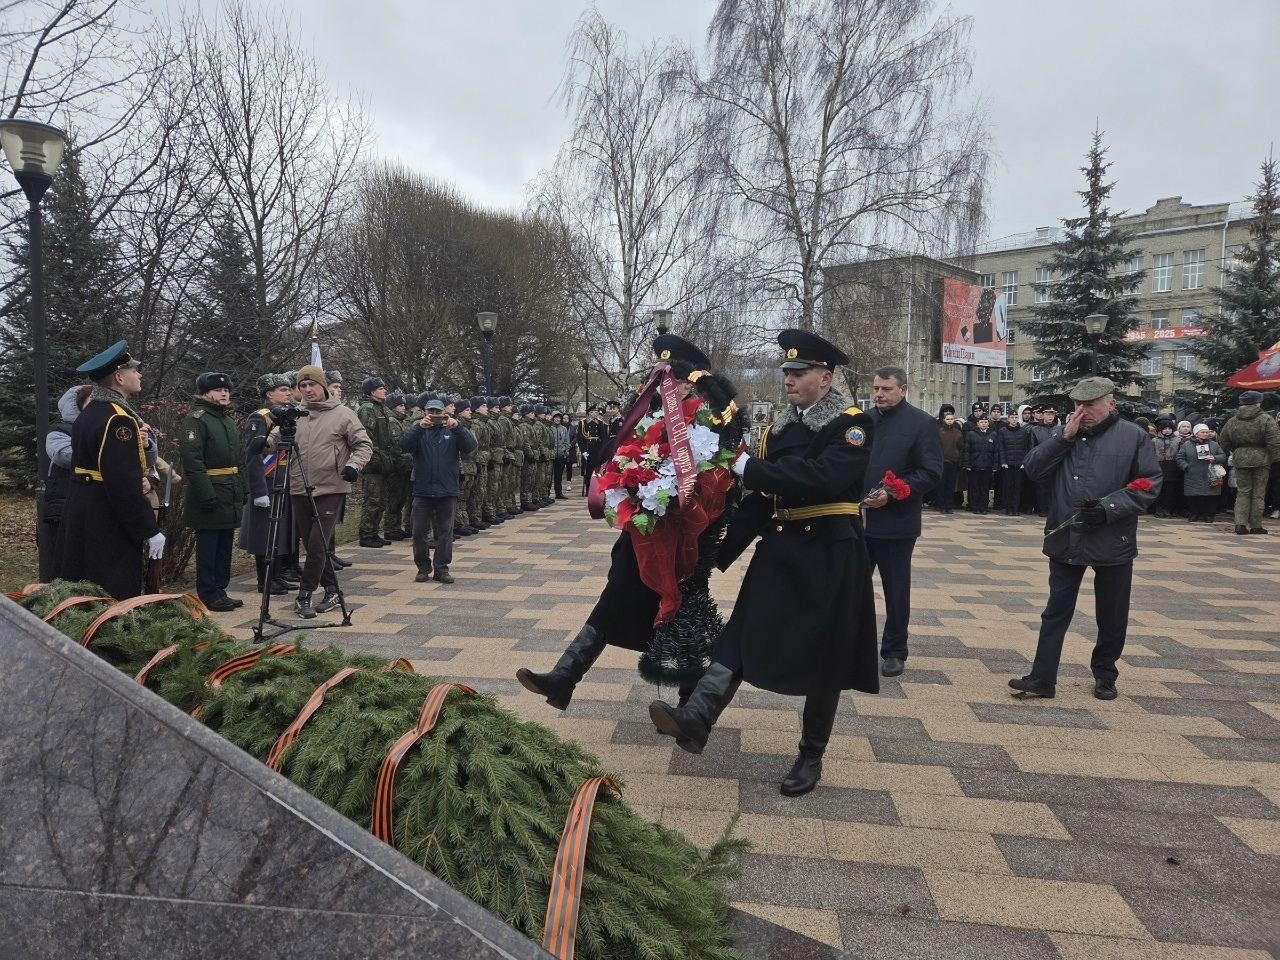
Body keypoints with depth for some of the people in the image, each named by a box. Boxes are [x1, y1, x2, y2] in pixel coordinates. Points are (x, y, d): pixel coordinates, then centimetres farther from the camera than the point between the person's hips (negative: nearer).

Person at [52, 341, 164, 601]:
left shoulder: (89, 413, 12)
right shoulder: (118, 419, -20)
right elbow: (124, 483, -25)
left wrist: (139, 444, 2)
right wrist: (150, 530, -20)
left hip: (81, 512, 10)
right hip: (107, 521, -10)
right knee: (116, 598, -2)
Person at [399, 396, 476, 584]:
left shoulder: (452, 431, 7)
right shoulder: (419, 431, 7)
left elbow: (470, 446, -9)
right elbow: (404, 445, -13)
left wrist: (457, 427, -24)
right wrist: (419, 427, -27)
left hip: (448, 491, 0)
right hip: (423, 490, 0)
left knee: (445, 531, 4)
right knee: (420, 531, 4)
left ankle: (442, 568, 12)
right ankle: (423, 567, 18)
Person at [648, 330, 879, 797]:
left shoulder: (854, 425, -9)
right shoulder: (778, 429, 10)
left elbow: (822, 477, -27)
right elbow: (761, 498, 10)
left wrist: (748, 468, -25)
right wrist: (723, 553, 5)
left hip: (830, 556, -5)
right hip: (779, 550, 5)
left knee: (824, 657, 6)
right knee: (741, 635, -5)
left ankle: (811, 756, 21)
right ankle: (696, 721, -10)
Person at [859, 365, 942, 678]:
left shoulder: (922, 424, -6)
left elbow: (931, 473, -10)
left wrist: (892, 495, -19)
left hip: (896, 523, -4)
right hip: (858, 519, 4)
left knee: (896, 590, 8)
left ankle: (894, 651, 23)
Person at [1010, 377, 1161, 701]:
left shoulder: (1134, 437, -2)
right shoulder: (1063, 435, 6)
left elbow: (1149, 483, -6)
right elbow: (1033, 471, -4)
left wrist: (1110, 508, -18)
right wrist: (1063, 437, -13)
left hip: (1113, 543, -1)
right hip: (1065, 541, 2)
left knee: (1112, 617, 12)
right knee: (1056, 612, 6)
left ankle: (1105, 676, 30)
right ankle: (1043, 678, 9)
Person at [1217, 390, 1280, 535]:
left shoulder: (1232, 421, 4)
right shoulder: (1266, 420, -8)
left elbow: (1223, 441, 12)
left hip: (1240, 459, 3)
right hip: (1261, 459, -3)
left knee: (1243, 492, 10)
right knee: (1258, 493, 5)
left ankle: (1240, 523, -2)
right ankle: (1256, 526, 10)